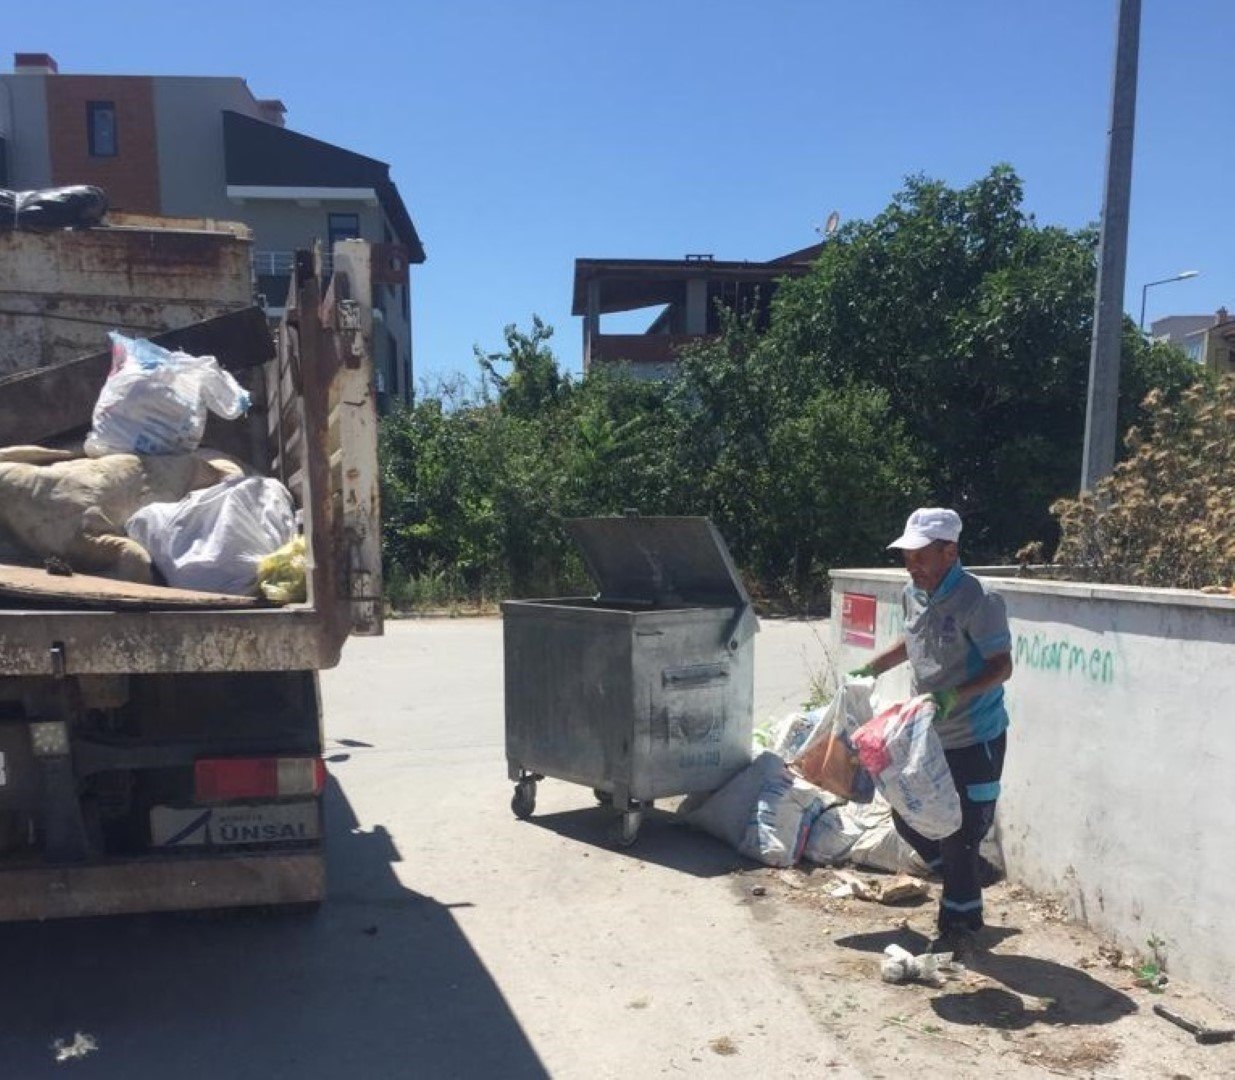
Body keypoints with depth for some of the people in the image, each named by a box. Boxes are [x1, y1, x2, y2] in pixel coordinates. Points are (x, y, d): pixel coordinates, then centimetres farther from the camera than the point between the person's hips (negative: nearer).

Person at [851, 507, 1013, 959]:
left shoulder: (978, 600, -20)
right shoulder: (913, 594, 3)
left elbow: (1002, 666, -20)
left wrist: (954, 695, -34)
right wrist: (872, 668, 18)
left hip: (974, 739, -8)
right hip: (928, 736, 8)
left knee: (959, 836, 0)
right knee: (907, 816, 15)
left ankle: (959, 929, 20)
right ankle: (971, 873, 39)